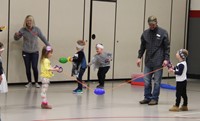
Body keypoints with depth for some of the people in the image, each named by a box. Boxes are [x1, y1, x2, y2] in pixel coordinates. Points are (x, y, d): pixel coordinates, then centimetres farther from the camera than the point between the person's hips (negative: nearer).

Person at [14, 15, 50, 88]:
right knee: (27, 68, 3)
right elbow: (16, 39, 7)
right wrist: (16, 35, -16)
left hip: (35, 52, -1)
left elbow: (43, 38, 6)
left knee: (34, 67, -6)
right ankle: (29, 82, 19)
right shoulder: (23, 30, -3)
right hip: (26, 52, 1)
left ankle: (36, 82, 10)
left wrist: (48, 45, 6)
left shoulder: (36, 29, -4)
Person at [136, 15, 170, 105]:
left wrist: (166, 59, -8)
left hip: (158, 62, -3)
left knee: (157, 81, 1)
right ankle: (147, 98, 16)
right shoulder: (145, 33, 7)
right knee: (146, 81, 5)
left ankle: (154, 99, 9)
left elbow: (167, 47, -2)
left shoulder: (163, 33, -2)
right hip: (148, 61, 4)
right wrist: (139, 57, 7)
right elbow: (142, 46, 14)